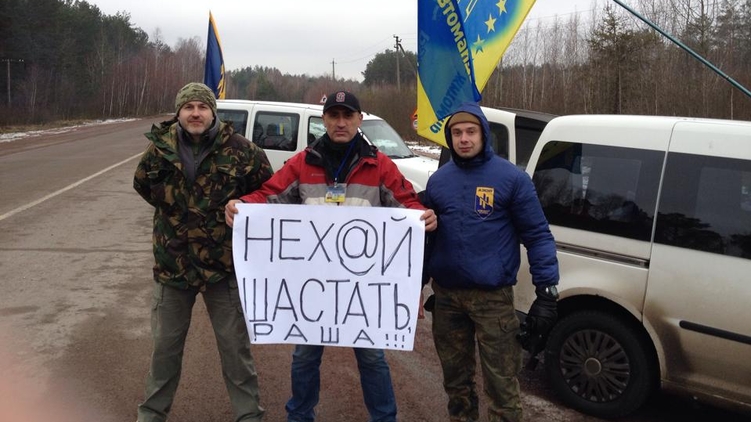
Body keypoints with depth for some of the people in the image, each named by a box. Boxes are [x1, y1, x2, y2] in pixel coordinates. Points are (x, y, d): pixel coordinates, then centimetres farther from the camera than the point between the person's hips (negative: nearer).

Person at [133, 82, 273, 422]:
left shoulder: (239, 149, -10)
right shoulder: (160, 149, -3)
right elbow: (143, 185, 14)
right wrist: (176, 213, 8)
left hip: (225, 265, -2)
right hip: (172, 263, 2)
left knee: (236, 347, 9)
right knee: (165, 346, 16)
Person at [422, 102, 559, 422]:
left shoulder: (511, 178, -6)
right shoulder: (438, 180, 7)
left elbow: (537, 236, -6)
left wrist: (547, 292, -12)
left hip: (492, 297, -4)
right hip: (445, 295, 4)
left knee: (500, 384, 0)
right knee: (455, 378, 18)